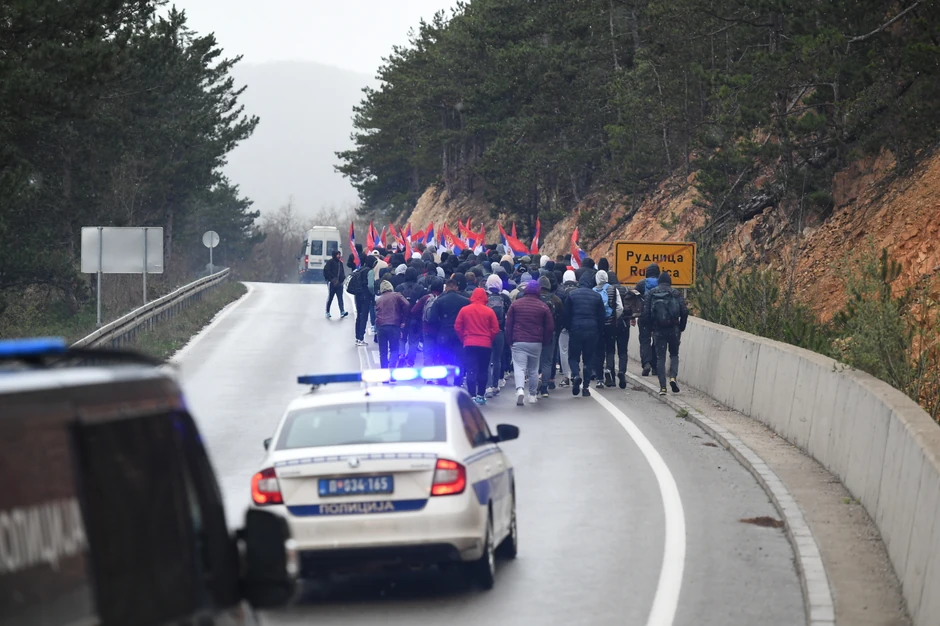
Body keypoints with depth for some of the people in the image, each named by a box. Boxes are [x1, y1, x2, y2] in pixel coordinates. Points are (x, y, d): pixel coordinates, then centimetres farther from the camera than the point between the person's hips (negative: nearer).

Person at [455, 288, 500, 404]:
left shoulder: (464, 310, -1)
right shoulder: (489, 311, -3)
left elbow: (457, 327, 1)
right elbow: (495, 329, -2)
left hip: (469, 344, 0)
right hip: (485, 345, 0)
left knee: (471, 371, -1)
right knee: (483, 371, 12)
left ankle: (472, 396, -10)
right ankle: (481, 396, 16)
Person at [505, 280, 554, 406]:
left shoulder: (515, 304, 1)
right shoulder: (543, 307, 2)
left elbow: (508, 324, 2)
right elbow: (550, 327, 4)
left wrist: (510, 340, 10)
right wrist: (545, 342, 16)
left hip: (518, 342, -1)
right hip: (536, 343, 1)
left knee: (519, 367, -7)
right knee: (533, 370, 13)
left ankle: (520, 389, -30)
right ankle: (532, 395, 19)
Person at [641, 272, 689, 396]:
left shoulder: (650, 294, 4)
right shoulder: (676, 293, 3)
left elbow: (646, 314, -1)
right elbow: (684, 312, -3)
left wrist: (651, 328, 11)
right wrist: (681, 328, 8)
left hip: (658, 330, 0)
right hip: (673, 330, 0)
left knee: (660, 358, 5)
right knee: (674, 354, 16)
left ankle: (662, 386, -1)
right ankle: (673, 376, -8)